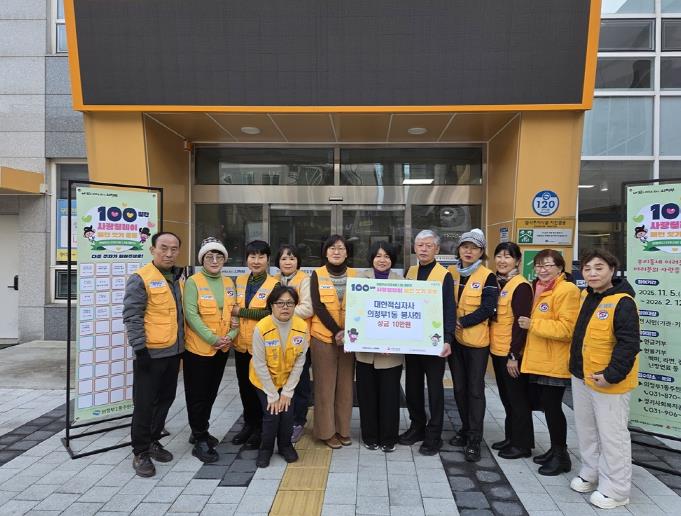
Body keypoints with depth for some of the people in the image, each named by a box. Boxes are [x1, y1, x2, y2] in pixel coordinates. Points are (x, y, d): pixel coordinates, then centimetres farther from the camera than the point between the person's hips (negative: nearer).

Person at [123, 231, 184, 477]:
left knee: (165, 399, 16)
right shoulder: (140, 278, -12)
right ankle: (140, 452, 16)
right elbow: (132, 317, -15)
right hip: (151, 353, -7)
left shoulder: (177, 279, 11)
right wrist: (140, 348, -20)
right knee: (145, 403, 2)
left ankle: (153, 441, 32)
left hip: (173, 352, 7)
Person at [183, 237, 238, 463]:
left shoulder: (229, 283, 9)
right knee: (197, 395, 2)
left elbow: (234, 312, 9)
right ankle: (200, 441, 12)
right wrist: (212, 339, -19)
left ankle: (199, 432, 33)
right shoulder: (193, 282, -8)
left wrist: (231, 335, -8)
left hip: (222, 348, 6)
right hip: (198, 347, -6)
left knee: (211, 393, 16)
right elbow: (191, 314, -16)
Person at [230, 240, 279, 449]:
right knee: (244, 386, 15)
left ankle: (260, 427, 22)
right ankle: (249, 423, 32)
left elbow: (270, 313, -20)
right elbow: (232, 307, 16)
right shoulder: (239, 281, 8)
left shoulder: (274, 285, -8)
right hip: (241, 344, 5)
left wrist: (241, 311, -14)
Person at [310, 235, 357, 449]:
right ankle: (327, 431, 15)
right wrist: (336, 331, -15)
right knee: (325, 384, 3)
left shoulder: (354, 275, 6)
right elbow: (318, 306, -8)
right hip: (324, 336, -2)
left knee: (345, 383, 8)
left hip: (349, 336, 2)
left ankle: (343, 429, 21)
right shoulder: (317, 275, 0)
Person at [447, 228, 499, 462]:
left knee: (475, 388, 1)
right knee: (459, 387, 13)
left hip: (476, 340, -4)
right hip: (454, 338, 5)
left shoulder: (488, 277, -6)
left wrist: (462, 322, -18)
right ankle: (466, 429, 29)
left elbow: (487, 309, -13)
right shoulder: (450, 273, 7)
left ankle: (474, 439, 9)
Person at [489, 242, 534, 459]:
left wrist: (514, 355, -19)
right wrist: (492, 344, 10)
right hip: (497, 350, 8)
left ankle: (522, 444, 19)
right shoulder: (496, 283, 9)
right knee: (506, 397, 18)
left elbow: (521, 323, -18)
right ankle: (511, 437, 31)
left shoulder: (521, 286, -15)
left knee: (517, 398, 5)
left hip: (512, 352, -8)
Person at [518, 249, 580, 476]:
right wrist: (529, 324, 10)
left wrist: (533, 324, -20)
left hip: (555, 363, -9)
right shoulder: (540, 289, 15)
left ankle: (561, 456, 14)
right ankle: (555, 449, 29)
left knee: (553, 407, -1)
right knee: (547, 406, 16)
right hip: (539, 360, 9)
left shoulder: (566, 290, -14)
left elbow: (567, 329, -22)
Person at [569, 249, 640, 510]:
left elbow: (629, 344, -22)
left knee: (612, 435, 5)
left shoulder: (622, 302, -19)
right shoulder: (585, 296, 7)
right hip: (581, 377, 8)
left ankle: (615, 490, 20)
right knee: (586, 430, 20)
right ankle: (591, 474, 38)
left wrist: (612, 375, -23)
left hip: (608, 381, -8)